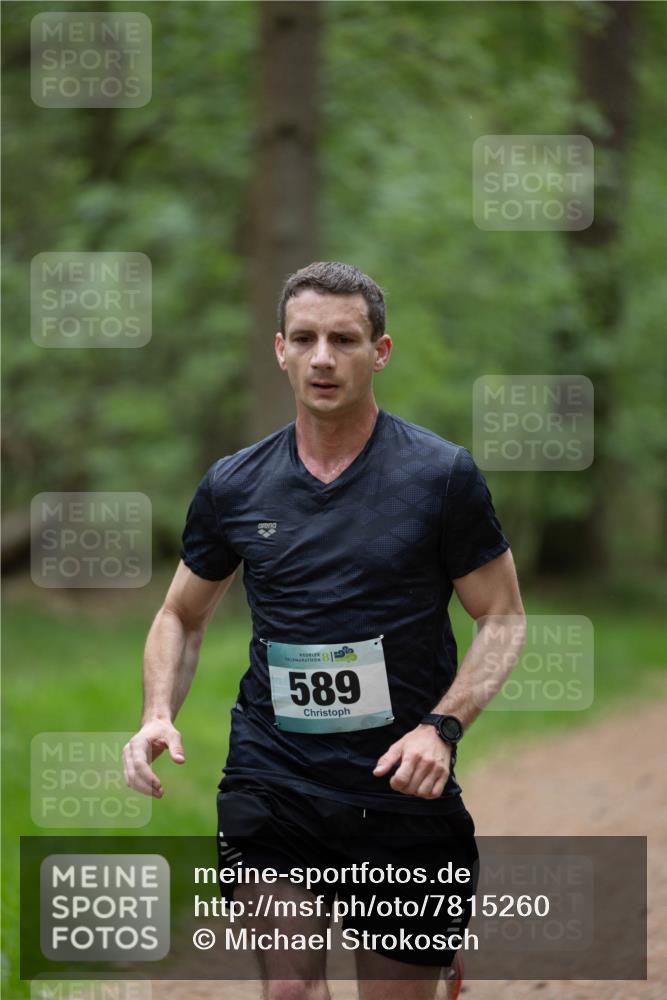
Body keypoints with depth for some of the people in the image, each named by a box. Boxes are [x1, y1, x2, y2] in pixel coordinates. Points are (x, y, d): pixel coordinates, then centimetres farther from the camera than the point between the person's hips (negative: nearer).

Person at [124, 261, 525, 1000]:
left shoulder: (440, 475, -3)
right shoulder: (234, 486, 5)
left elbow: (502, 616, 2)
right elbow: (182, 615, 17)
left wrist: (442, 727, -14)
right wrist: (158, 714, -2)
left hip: (400, 789, -1)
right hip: (271, 781, 1)